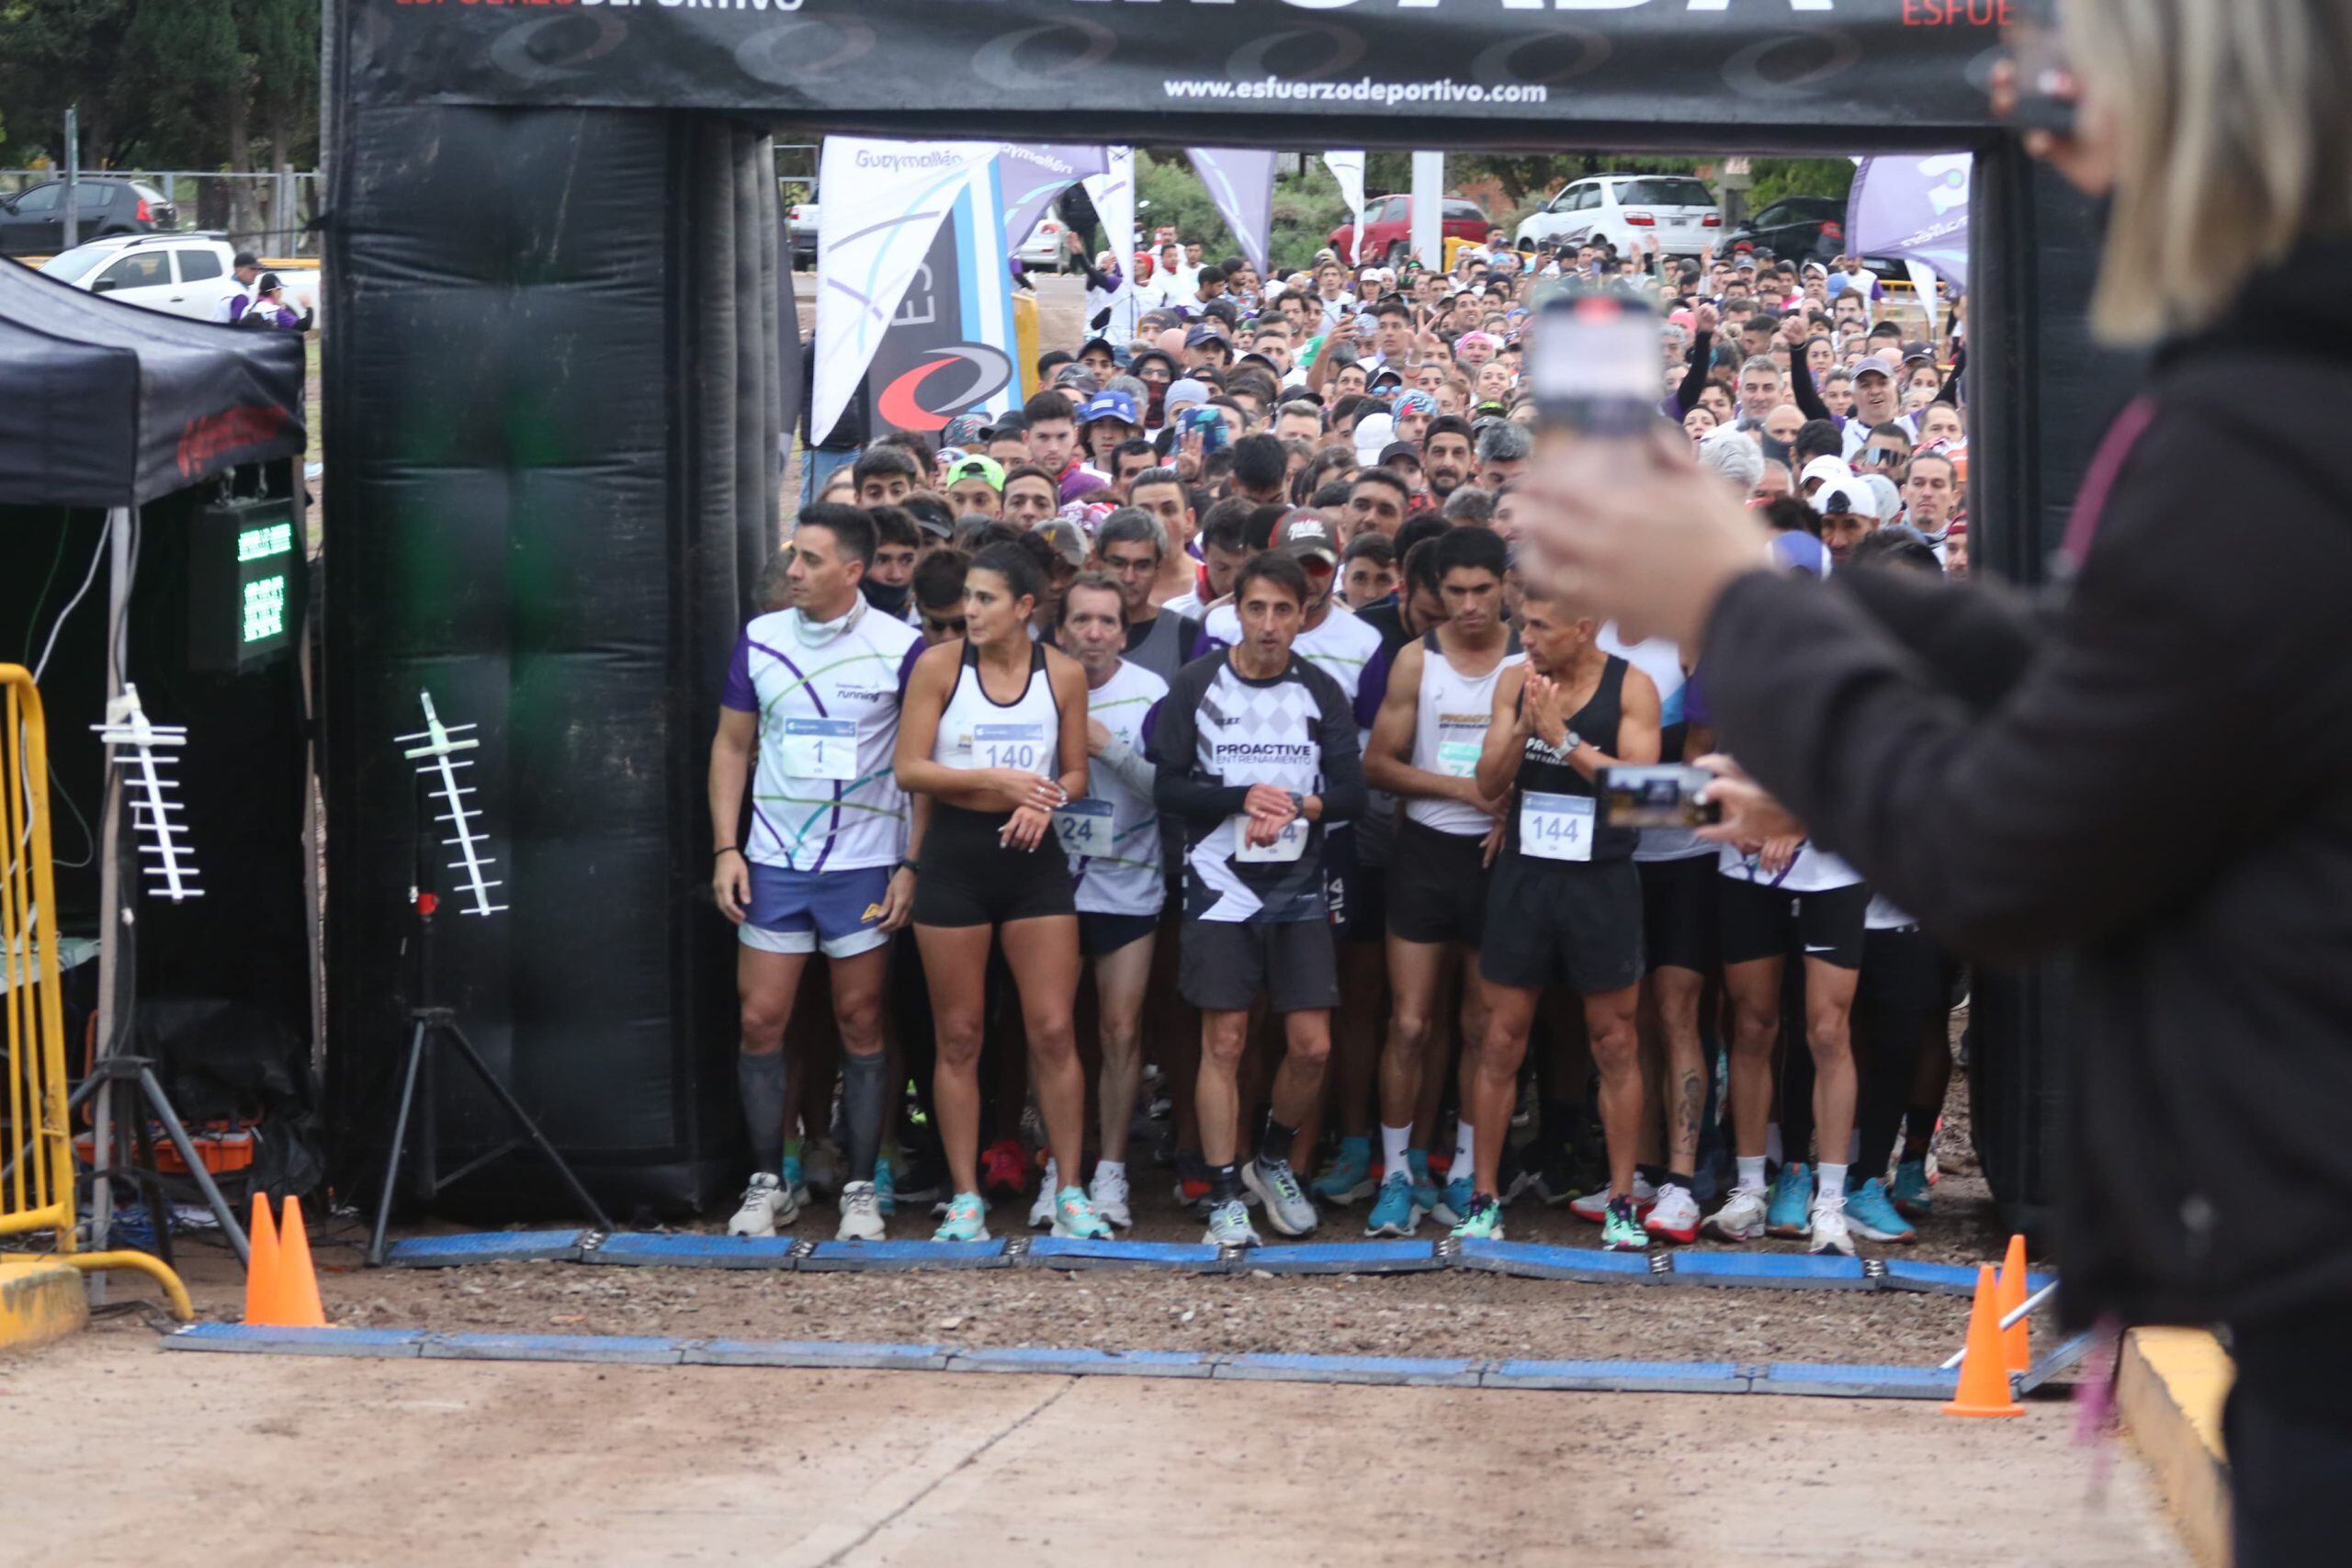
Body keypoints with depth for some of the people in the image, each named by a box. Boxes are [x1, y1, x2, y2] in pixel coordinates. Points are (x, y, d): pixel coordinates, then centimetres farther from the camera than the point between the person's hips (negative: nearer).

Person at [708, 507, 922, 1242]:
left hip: (864, 864, -3)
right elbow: (732, 746, 10)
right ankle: (768, 1182, 12)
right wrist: (725, 848, 2)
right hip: (772, 863, 3)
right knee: (761, 1020, 0)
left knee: (861, 1022, 3)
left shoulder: (901, 648, -5)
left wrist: (913, 864, -6)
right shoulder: (760, 640, 5)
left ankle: (861, 1188, 11)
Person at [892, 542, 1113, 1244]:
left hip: (1032, 854, 1)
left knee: (1053, 1030, -2)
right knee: (958, 1035, 4)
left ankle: (1070, 1194, 7)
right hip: (954, 851, -1)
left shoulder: (1063, 673, 2)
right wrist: (993, 778, -18)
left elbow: (1075, 772, 10)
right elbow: (909, 769, -7)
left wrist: (1045, 802, -12)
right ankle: (965, 1198, 11)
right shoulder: (939, 665, -4)